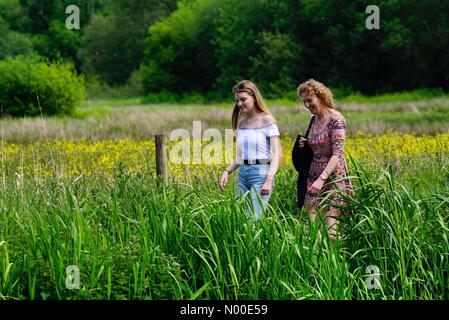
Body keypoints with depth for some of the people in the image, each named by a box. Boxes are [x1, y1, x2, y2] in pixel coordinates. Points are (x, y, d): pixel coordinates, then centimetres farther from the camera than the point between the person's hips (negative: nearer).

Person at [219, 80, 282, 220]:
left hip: (261, 173, -7)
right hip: (242, 174, 7)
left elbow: (277, 153, -10)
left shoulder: (267, 120, -6)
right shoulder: (241, 123, 13)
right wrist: (227, 171, 3)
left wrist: (269, 180, -20)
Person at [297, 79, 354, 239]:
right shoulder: (315, 119, 13)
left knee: (331, 227, -11)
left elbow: (338, 154, -19)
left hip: (333, 176, -8)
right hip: (314, 176, 8)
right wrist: (305, 145, 5)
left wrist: (322, 178, -28)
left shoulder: (335, 119, -12)